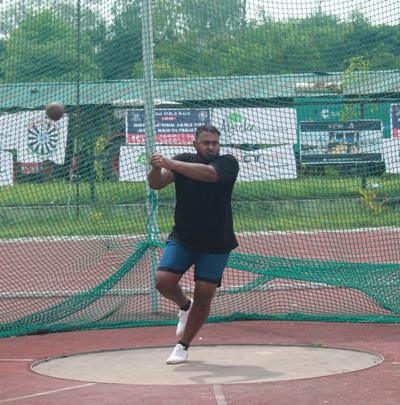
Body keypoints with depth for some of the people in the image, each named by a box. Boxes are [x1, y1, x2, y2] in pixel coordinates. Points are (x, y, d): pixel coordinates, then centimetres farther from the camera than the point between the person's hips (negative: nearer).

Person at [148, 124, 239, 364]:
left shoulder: (228, 163, -11)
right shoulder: (184, 161, -2)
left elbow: (207, 173, -34)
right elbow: (156, 184, -15)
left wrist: (170, 164, -45)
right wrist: (157, 169, -40)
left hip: (215, 243, -2)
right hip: (182, 238, 2)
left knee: (203, 296, -3)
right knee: (163, 281, -14)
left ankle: (183, 346, 14)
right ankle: (184, 306, 20)